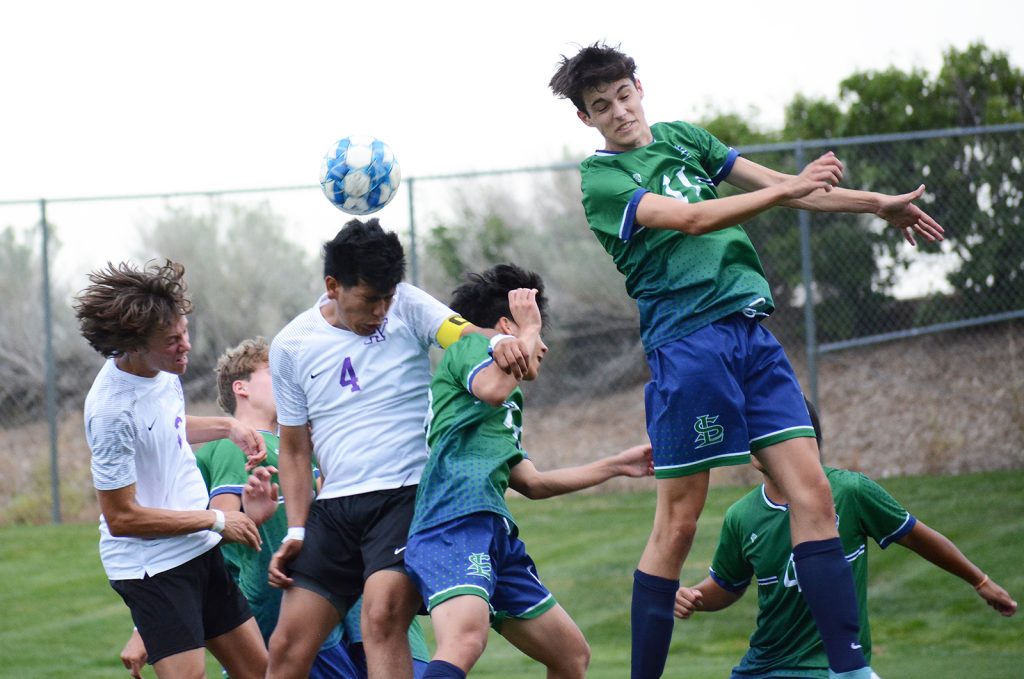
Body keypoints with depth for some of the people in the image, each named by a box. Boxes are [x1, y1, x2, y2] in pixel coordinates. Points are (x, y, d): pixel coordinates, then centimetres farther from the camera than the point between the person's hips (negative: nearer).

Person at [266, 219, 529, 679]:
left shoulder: (406, 306, 1)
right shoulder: (291, 346, 6)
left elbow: (466, 336, -14)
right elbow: (294, 449, 12)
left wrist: (500, 342, -38)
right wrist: (296, 530, 3)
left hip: (410, 492, -3)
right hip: (335, 506, 3)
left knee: (382, 615, -26)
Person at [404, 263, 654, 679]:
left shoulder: (509, 408, 35)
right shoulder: (472, 345, 9)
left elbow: (533, 483, 41)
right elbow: (492, 388, -15)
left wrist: (617, 466, 49)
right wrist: (528, 328, -1)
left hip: (495, 535, 10)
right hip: (454, 524, -10)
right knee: (465, 639, -35)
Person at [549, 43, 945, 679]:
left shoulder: (682, 137, 17)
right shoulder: (599, 178, -3)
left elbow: (778, 183, 20)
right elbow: (691, 219, -16)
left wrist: (878, 203, 16)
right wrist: (788, 189, -21)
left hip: (751, 331, 6)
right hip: (687, 340, -6)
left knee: (812, 493, -4)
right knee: (679, 521, -4)